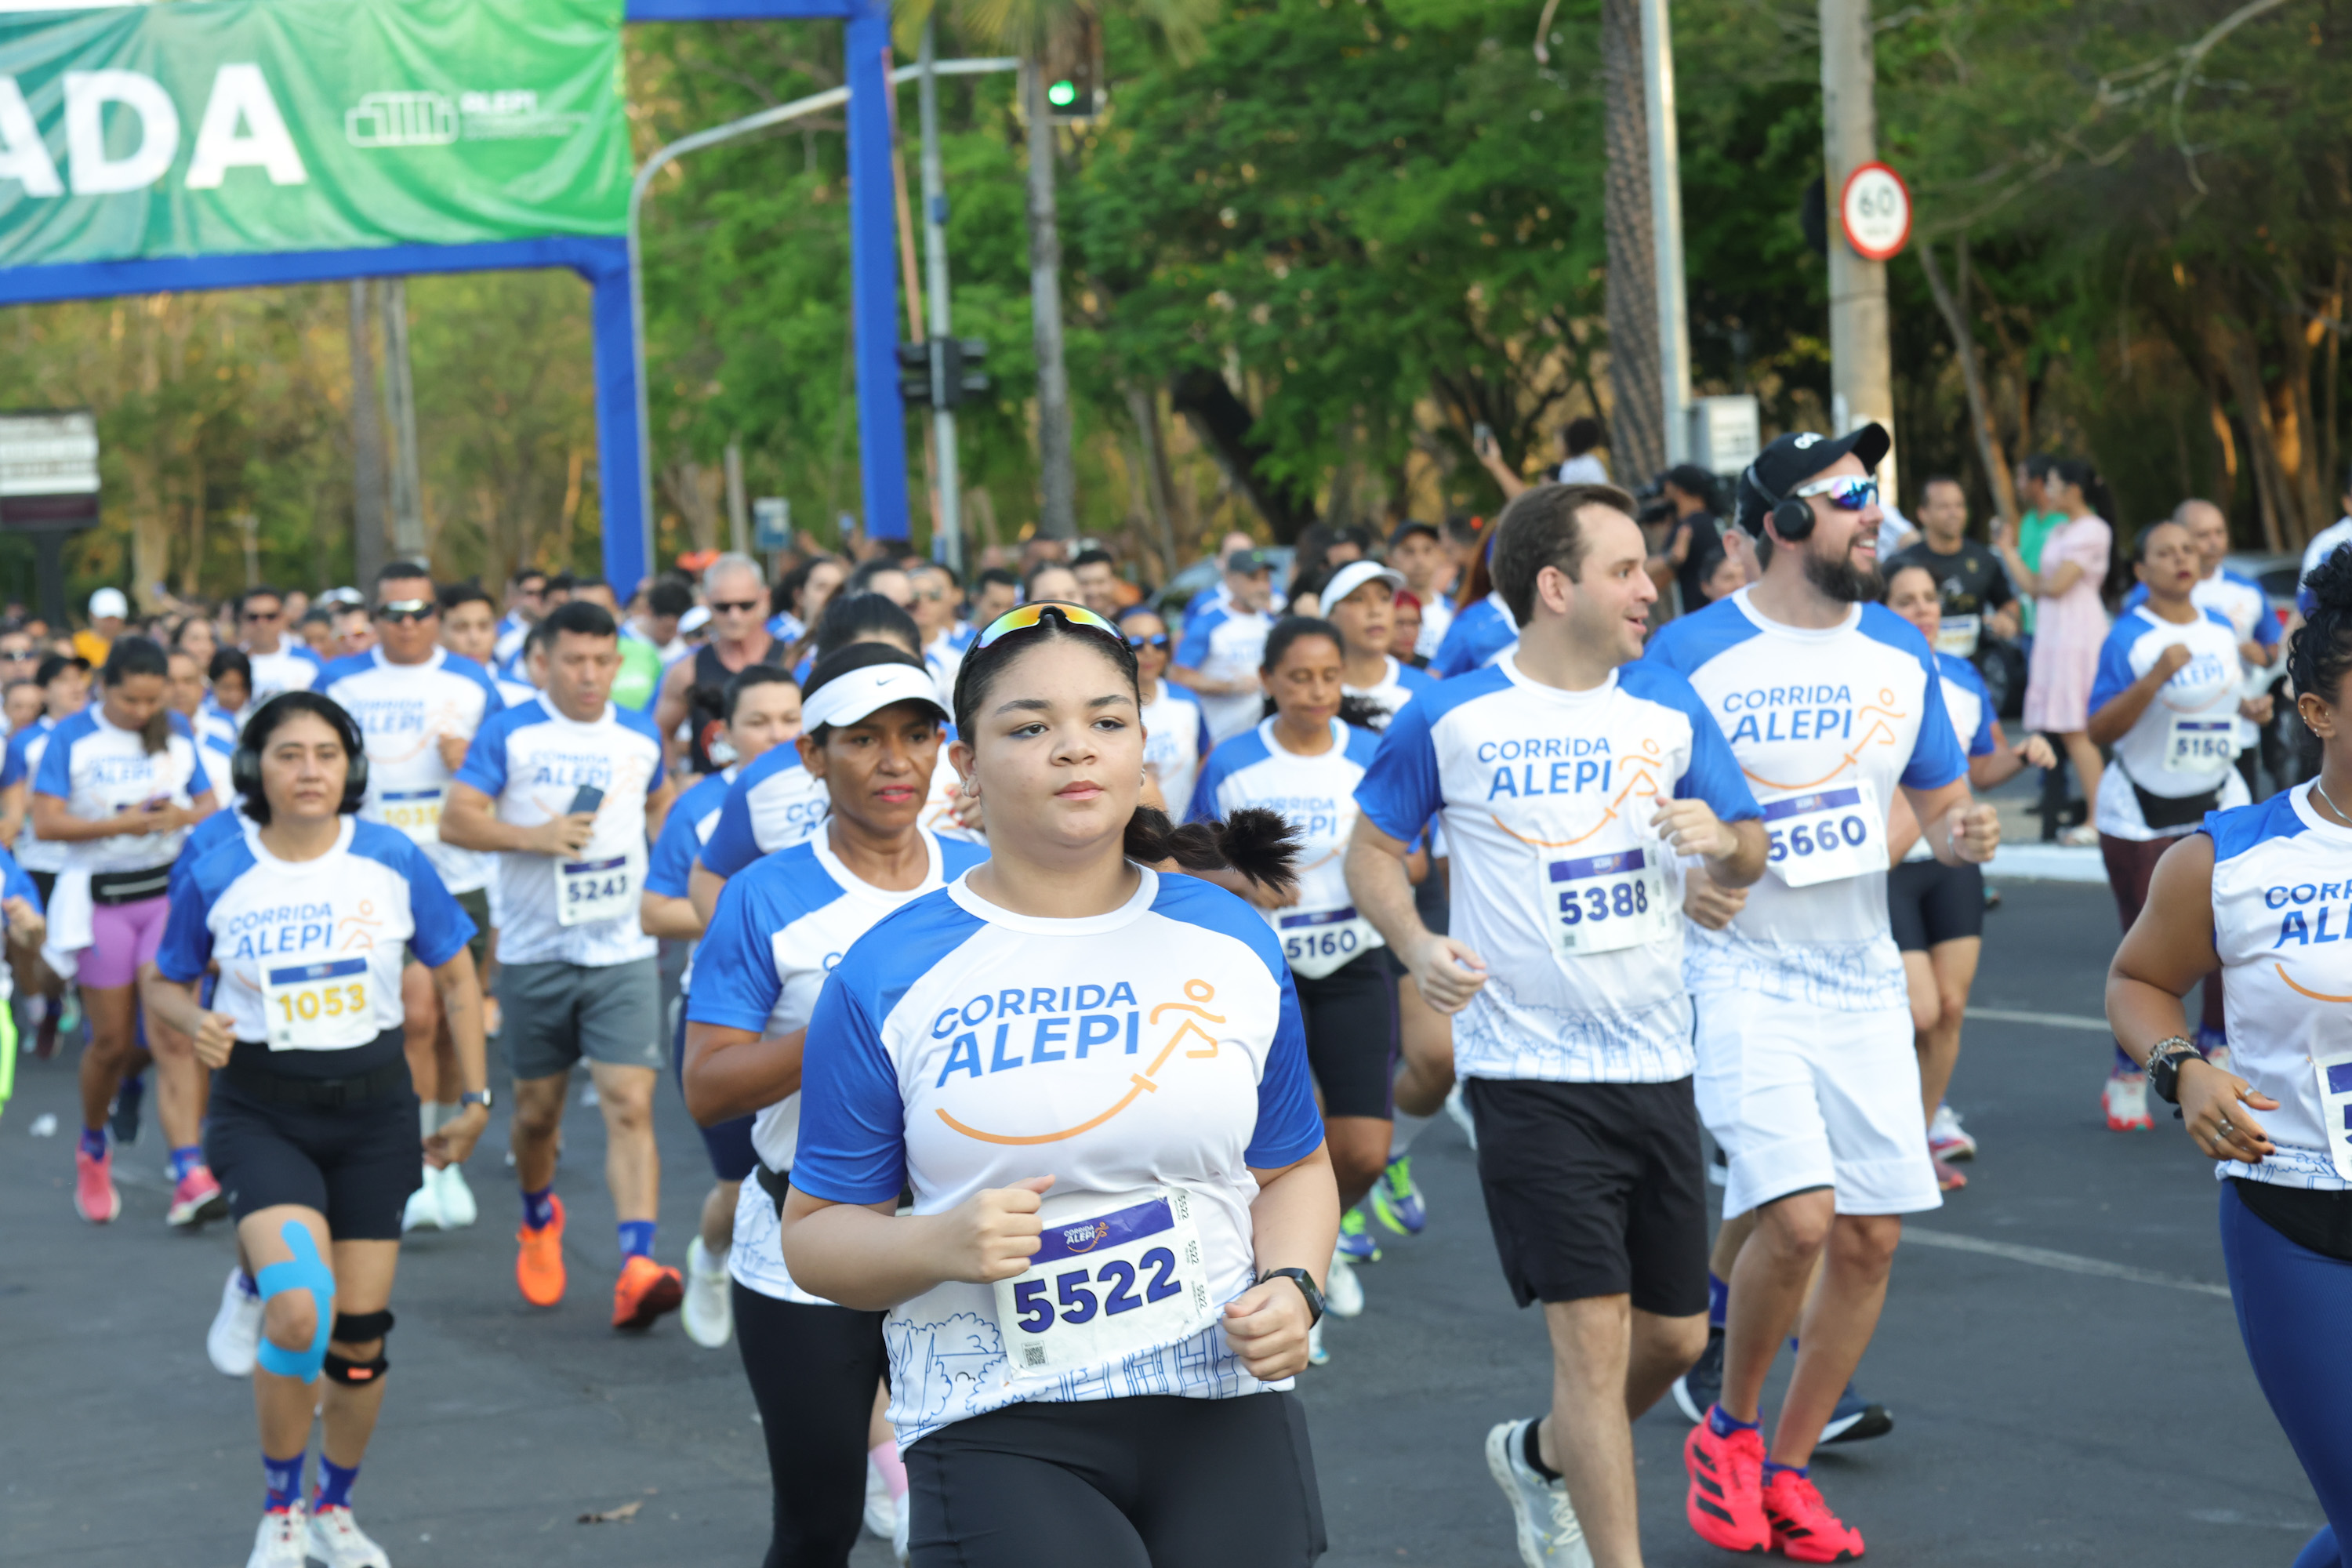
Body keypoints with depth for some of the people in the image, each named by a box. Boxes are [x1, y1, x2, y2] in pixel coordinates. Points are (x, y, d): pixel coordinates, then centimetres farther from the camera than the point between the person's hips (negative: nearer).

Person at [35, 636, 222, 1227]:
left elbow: (209, 803, 10)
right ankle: (93, 1151, 33)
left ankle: (191, 1176, -20)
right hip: (98, 898, -1)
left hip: (169, 891, 1)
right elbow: (46, 823, -10)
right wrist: (121, 824, -21)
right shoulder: (71, 737, -4)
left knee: (173, 1035, -12)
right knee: (113, 1042, 5)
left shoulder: (177, 733, 6)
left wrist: (184, 816, -13)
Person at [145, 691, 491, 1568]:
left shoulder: (394, 863, -6)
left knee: (361, 1333, 7)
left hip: (373, 1108, 2)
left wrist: (475, 1100, 6)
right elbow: (166, 986, 7)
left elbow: (456, 977, 6)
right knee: (302, 1310, -23)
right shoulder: (216, 878, -8)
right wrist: (196, 1023, -16)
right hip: (263, 1111, -2)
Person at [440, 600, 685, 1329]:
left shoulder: (639, 737, 8)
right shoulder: (509, 733, -1)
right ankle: (539, 1218, 42)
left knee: (630, 1106, -14)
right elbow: (456, 819, -7)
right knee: (537, 1109, 12)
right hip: (535, 951, 0)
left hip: (623, 951, 0)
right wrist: (534, 836, -18)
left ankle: (638, 1267, -23)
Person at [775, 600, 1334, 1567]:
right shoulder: (888, 975, -1)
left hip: (1223, 1410, 3)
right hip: (994, 1431, -3)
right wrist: (936, 1244, -18)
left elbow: (1293, 1166, 17)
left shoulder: (1232, 943, 7)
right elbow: (815, 1234, 2)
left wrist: (1292, 1285, -4)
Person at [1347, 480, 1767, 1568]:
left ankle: (1540, 1458, 40)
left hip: (1655, 1062, 5)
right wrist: (1417, 946, -13)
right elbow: (1370, 850, 5)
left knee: (1675, 1336, 12)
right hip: (1529, 1071, -5)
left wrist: (1722, 841, -13)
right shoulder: (1449, 719, -6)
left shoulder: (1670, 707, 4)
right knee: (1593, 1330, -11)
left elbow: (1748, 860, 11)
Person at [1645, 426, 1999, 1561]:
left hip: (1862, 978, 5)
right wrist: (1681, 871, -23)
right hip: (1737, 971, -5)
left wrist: (1964, 833, -8)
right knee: (1797, 1215, -19)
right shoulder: (1690, 652, -9)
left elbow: (1939, 802, 15)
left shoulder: (1901, 655, 6)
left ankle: (1786, 1470, 20)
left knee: (1871, 1237, 2)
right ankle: (1730, 1427, 8)